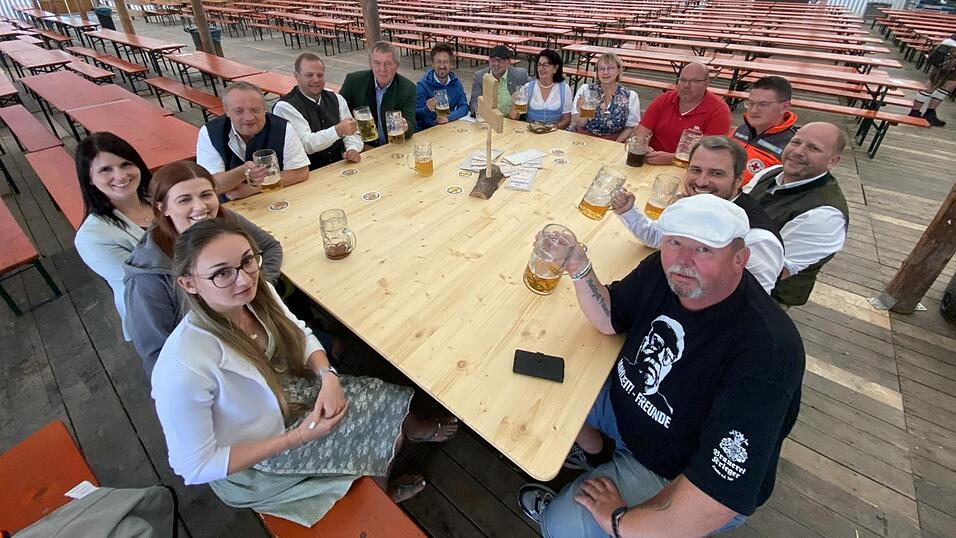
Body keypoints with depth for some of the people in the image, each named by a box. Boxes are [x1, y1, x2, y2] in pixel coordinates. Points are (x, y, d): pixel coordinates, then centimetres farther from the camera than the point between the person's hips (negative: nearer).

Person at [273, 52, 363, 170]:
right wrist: (338, 130, -31)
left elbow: (352, 131, 8)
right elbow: (306, 144, -17)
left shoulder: (336, 99, 11)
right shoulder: (285, 106, -6)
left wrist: (352, 150, -16)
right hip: (308, 173, -4)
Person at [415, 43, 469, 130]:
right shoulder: (422, 85, -9)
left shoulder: (455, 82, 5)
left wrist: (448, 118, -18)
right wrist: (427, 109, -35)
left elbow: (464, 107, -1)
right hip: (426, 130, -3)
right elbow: (416, 115, -13)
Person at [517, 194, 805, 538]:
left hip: (675, 475, -6)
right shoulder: (664, 269, -16)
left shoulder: (763, 354, -37)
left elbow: (717, 501, -37)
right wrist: (579, 267, -22)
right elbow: (609, 319, -3)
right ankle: (595, 454, 35)